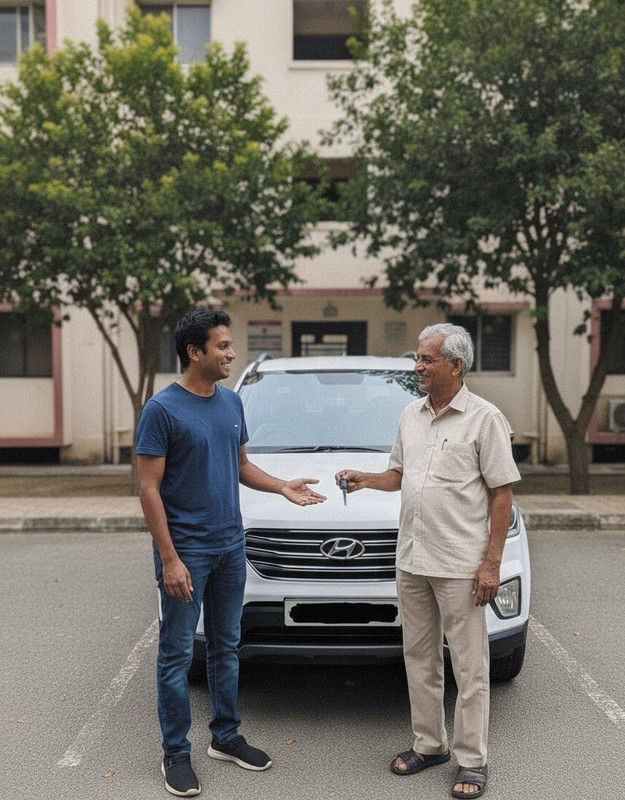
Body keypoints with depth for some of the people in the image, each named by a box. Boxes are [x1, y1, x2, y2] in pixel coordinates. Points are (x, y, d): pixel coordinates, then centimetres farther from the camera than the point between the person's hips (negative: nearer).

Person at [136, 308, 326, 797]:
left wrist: (282, 487, 0)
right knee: (178, 654, 5)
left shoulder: (232, 402, 7)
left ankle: (226, 736, 31)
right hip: (186, 550, -6)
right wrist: (169, 559, -18)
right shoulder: (162, 409, -13)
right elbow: (149, 488, -14)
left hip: (230, 545, 7)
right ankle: (176, 753, 20)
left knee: (226, 647, 17)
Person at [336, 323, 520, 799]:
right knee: (420, 658, 15)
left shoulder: (484, 419, -9)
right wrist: (366, 480, 0)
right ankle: (429, 744, 30)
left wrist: (492, 562, -14)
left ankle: (472, 760, 16)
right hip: (412, 561, 7)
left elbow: (502, 493, -10)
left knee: (470, 667, 3)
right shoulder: (412, 415, 11)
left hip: (460, 565, -6)